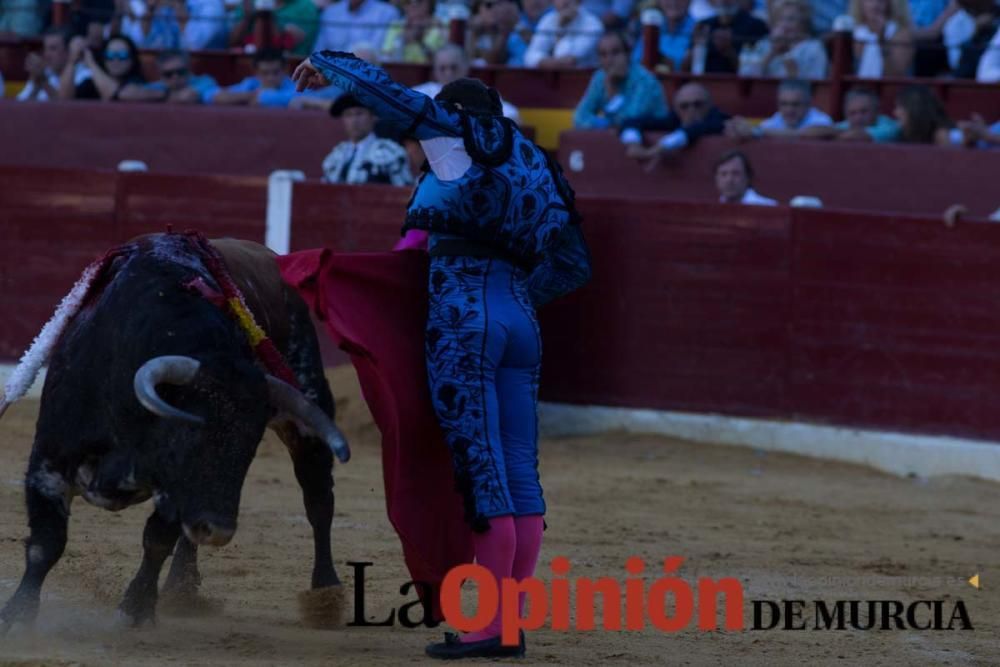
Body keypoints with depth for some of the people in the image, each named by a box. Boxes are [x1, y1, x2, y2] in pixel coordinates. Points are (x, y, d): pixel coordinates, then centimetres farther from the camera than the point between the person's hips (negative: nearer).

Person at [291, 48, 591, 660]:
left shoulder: (460, 138, 4)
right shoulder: (531, 167, 22)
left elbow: (387, 92, 5)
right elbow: (573, 266, 22)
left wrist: (327, 64, 23)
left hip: (463, 318, -7)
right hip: (521, 320, 7)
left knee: (481, 471, -9)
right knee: (521, 472, 6)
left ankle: (492, 626, -11)